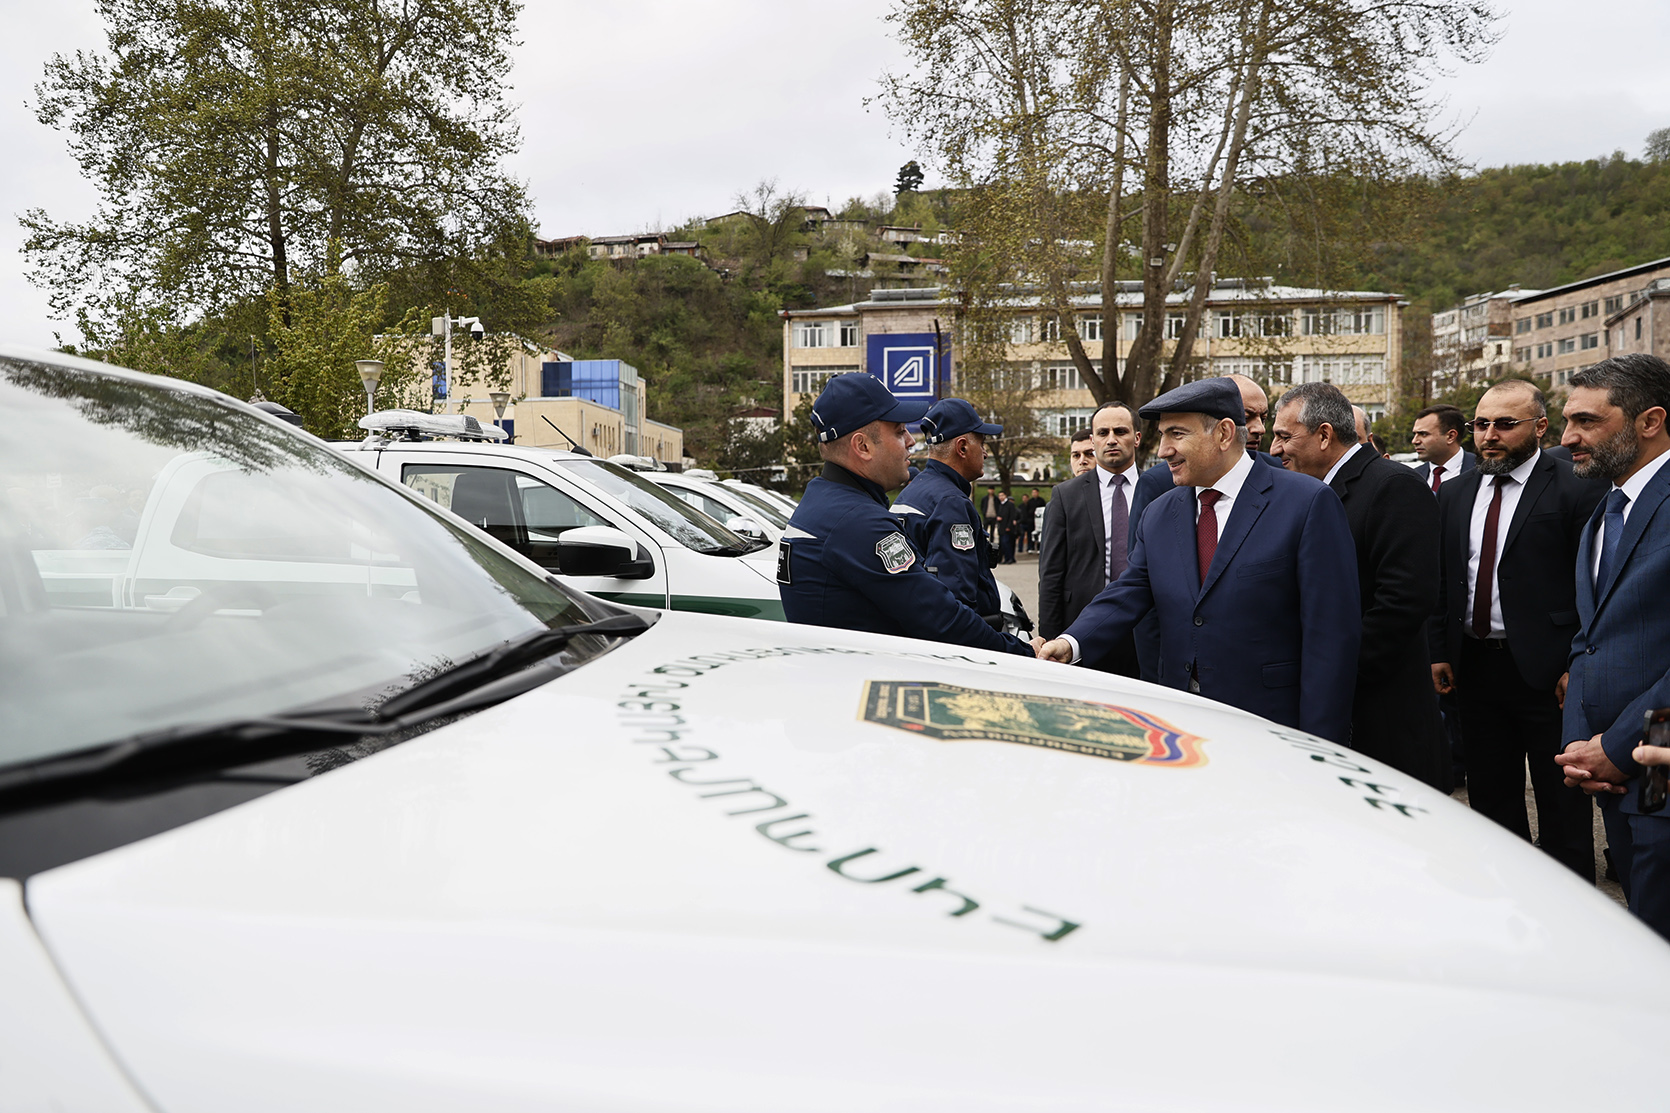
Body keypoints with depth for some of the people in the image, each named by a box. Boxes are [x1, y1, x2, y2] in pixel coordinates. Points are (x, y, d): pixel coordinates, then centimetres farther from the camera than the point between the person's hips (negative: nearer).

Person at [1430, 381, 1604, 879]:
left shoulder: (1578, 489, -8)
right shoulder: (1454, 494, 10)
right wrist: (1439, 651, 7)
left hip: (1547, 670, -5)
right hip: (1474, 666, 6)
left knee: (1562, 808, 5)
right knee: (1490, 796, 16)